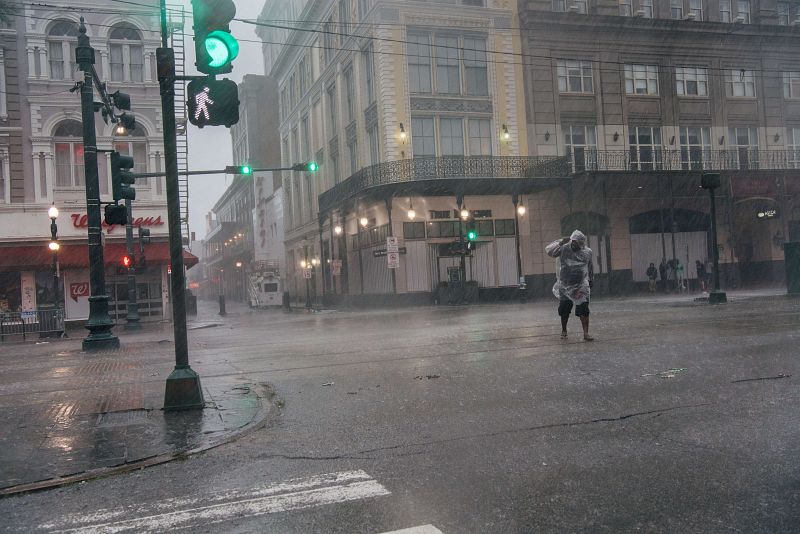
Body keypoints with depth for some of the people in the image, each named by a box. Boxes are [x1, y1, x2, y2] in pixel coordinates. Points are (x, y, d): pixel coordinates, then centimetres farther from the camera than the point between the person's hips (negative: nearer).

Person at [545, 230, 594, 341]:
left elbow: (590, 269, 17)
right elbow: (548, 250, -20)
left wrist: (591, 282, 23)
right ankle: (563, 331, 28)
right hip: (564, 286, 0)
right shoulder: (563, 249, -5)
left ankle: (586, 333, -5)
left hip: (581, 287, 0)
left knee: (583, 310, -8)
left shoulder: (587, 252, 3)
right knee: (564, 310, 8)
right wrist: (561, 242, -24)